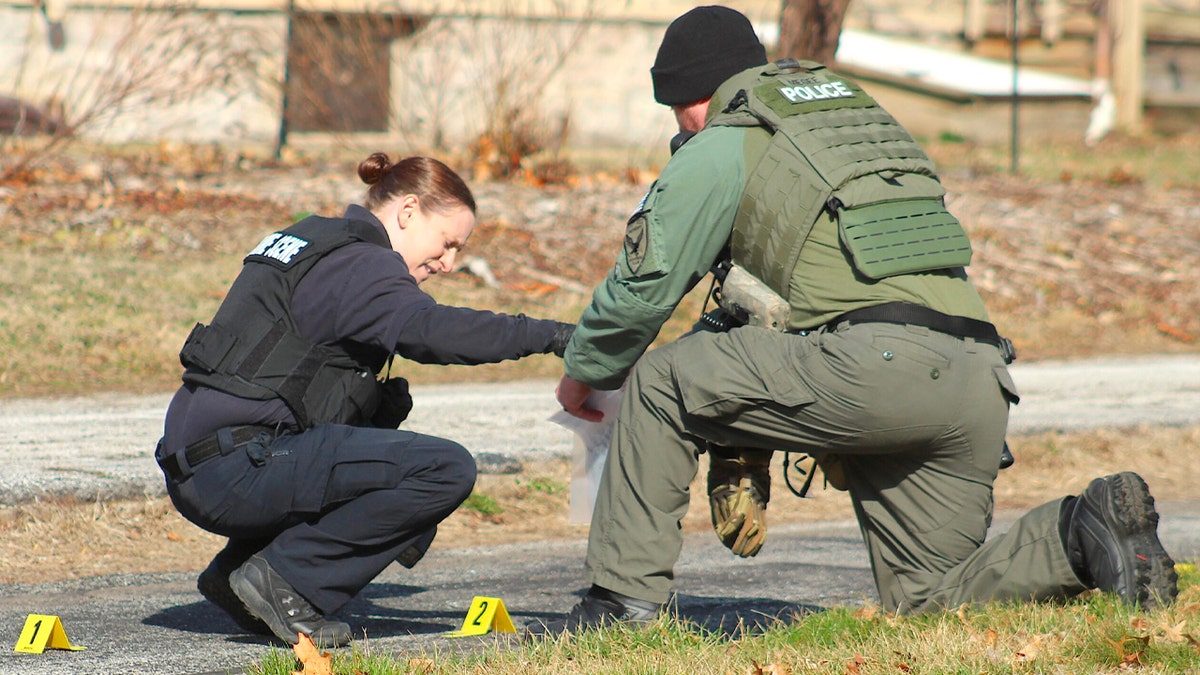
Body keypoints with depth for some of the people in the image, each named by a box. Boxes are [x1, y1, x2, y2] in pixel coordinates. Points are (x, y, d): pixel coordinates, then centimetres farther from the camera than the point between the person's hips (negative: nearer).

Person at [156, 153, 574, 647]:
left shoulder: (309, 245, 25)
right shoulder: (357, 263, -7)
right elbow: (429, 330, -25)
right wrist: (549, 335, -24)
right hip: (236, 470, -10)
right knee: (447, 470, -17)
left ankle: (234, 573, 14)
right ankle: (284, 580, -12)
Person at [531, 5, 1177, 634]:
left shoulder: (720, 148, 9)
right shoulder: (866, 114, 33)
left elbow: (641, 289, 10)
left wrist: (583, 373, 29)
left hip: (874, 368, -7)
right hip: (979, 387, 7)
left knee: (663, 383, 9)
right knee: (926, 598, 16)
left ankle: (625, 596, 5)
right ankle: (1081, 534, -6)